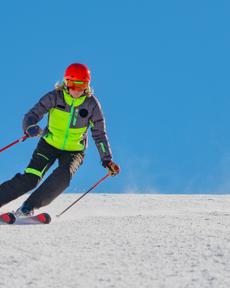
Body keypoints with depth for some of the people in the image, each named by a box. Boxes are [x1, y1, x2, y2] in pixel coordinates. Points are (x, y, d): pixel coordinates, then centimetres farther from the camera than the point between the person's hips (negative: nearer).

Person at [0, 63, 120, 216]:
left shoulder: (92, 104, -12)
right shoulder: (55, 97, -15)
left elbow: (99, 134, -5)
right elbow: (32, 115, -20)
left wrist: (107, 160, -11)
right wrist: (31, 127, -43)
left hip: (74, 151, 1)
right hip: (49, 145, -1)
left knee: (64, 175, -29)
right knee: (29, 179, -18)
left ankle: (27, 208, -22)